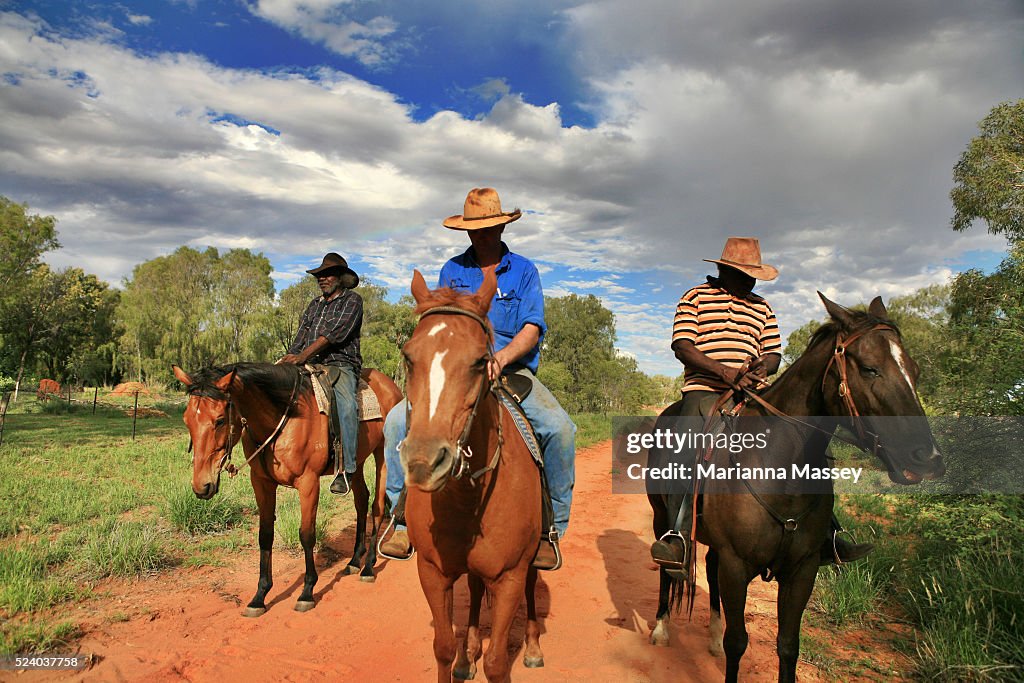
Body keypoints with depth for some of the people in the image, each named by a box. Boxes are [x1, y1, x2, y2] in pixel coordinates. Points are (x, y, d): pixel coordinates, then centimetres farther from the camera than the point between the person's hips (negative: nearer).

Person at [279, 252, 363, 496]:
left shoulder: (352, 300, 3)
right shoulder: (314, 305, 25)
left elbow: (335, 333, -11)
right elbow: (301, 337, 20)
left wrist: (302, 356, -19)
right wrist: (289, 360, -1)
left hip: (341, 364, -7)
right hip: (310, 366, 7)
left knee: (347, 406, -33)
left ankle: (346, 470, -30)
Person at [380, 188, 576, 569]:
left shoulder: (523, 271, 7)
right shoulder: (451, 271, 12)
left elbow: (532, 330, -3)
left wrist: (501, 358, -23)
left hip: (513, 371, -1)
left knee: (559, 428, -28)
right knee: (398, 420, -20)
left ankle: (551, 527, -11)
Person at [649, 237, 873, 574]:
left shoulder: (762, 308, 22)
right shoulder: (695, 298, 7)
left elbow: (774, 353, 19)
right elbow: (682, 346, -4)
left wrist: (763, 366, -8)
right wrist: (725, 372, -17)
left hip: (754, 394, 5)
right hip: (704, 390, -5)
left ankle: (825, 536, -1)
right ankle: (678, 538, -36)